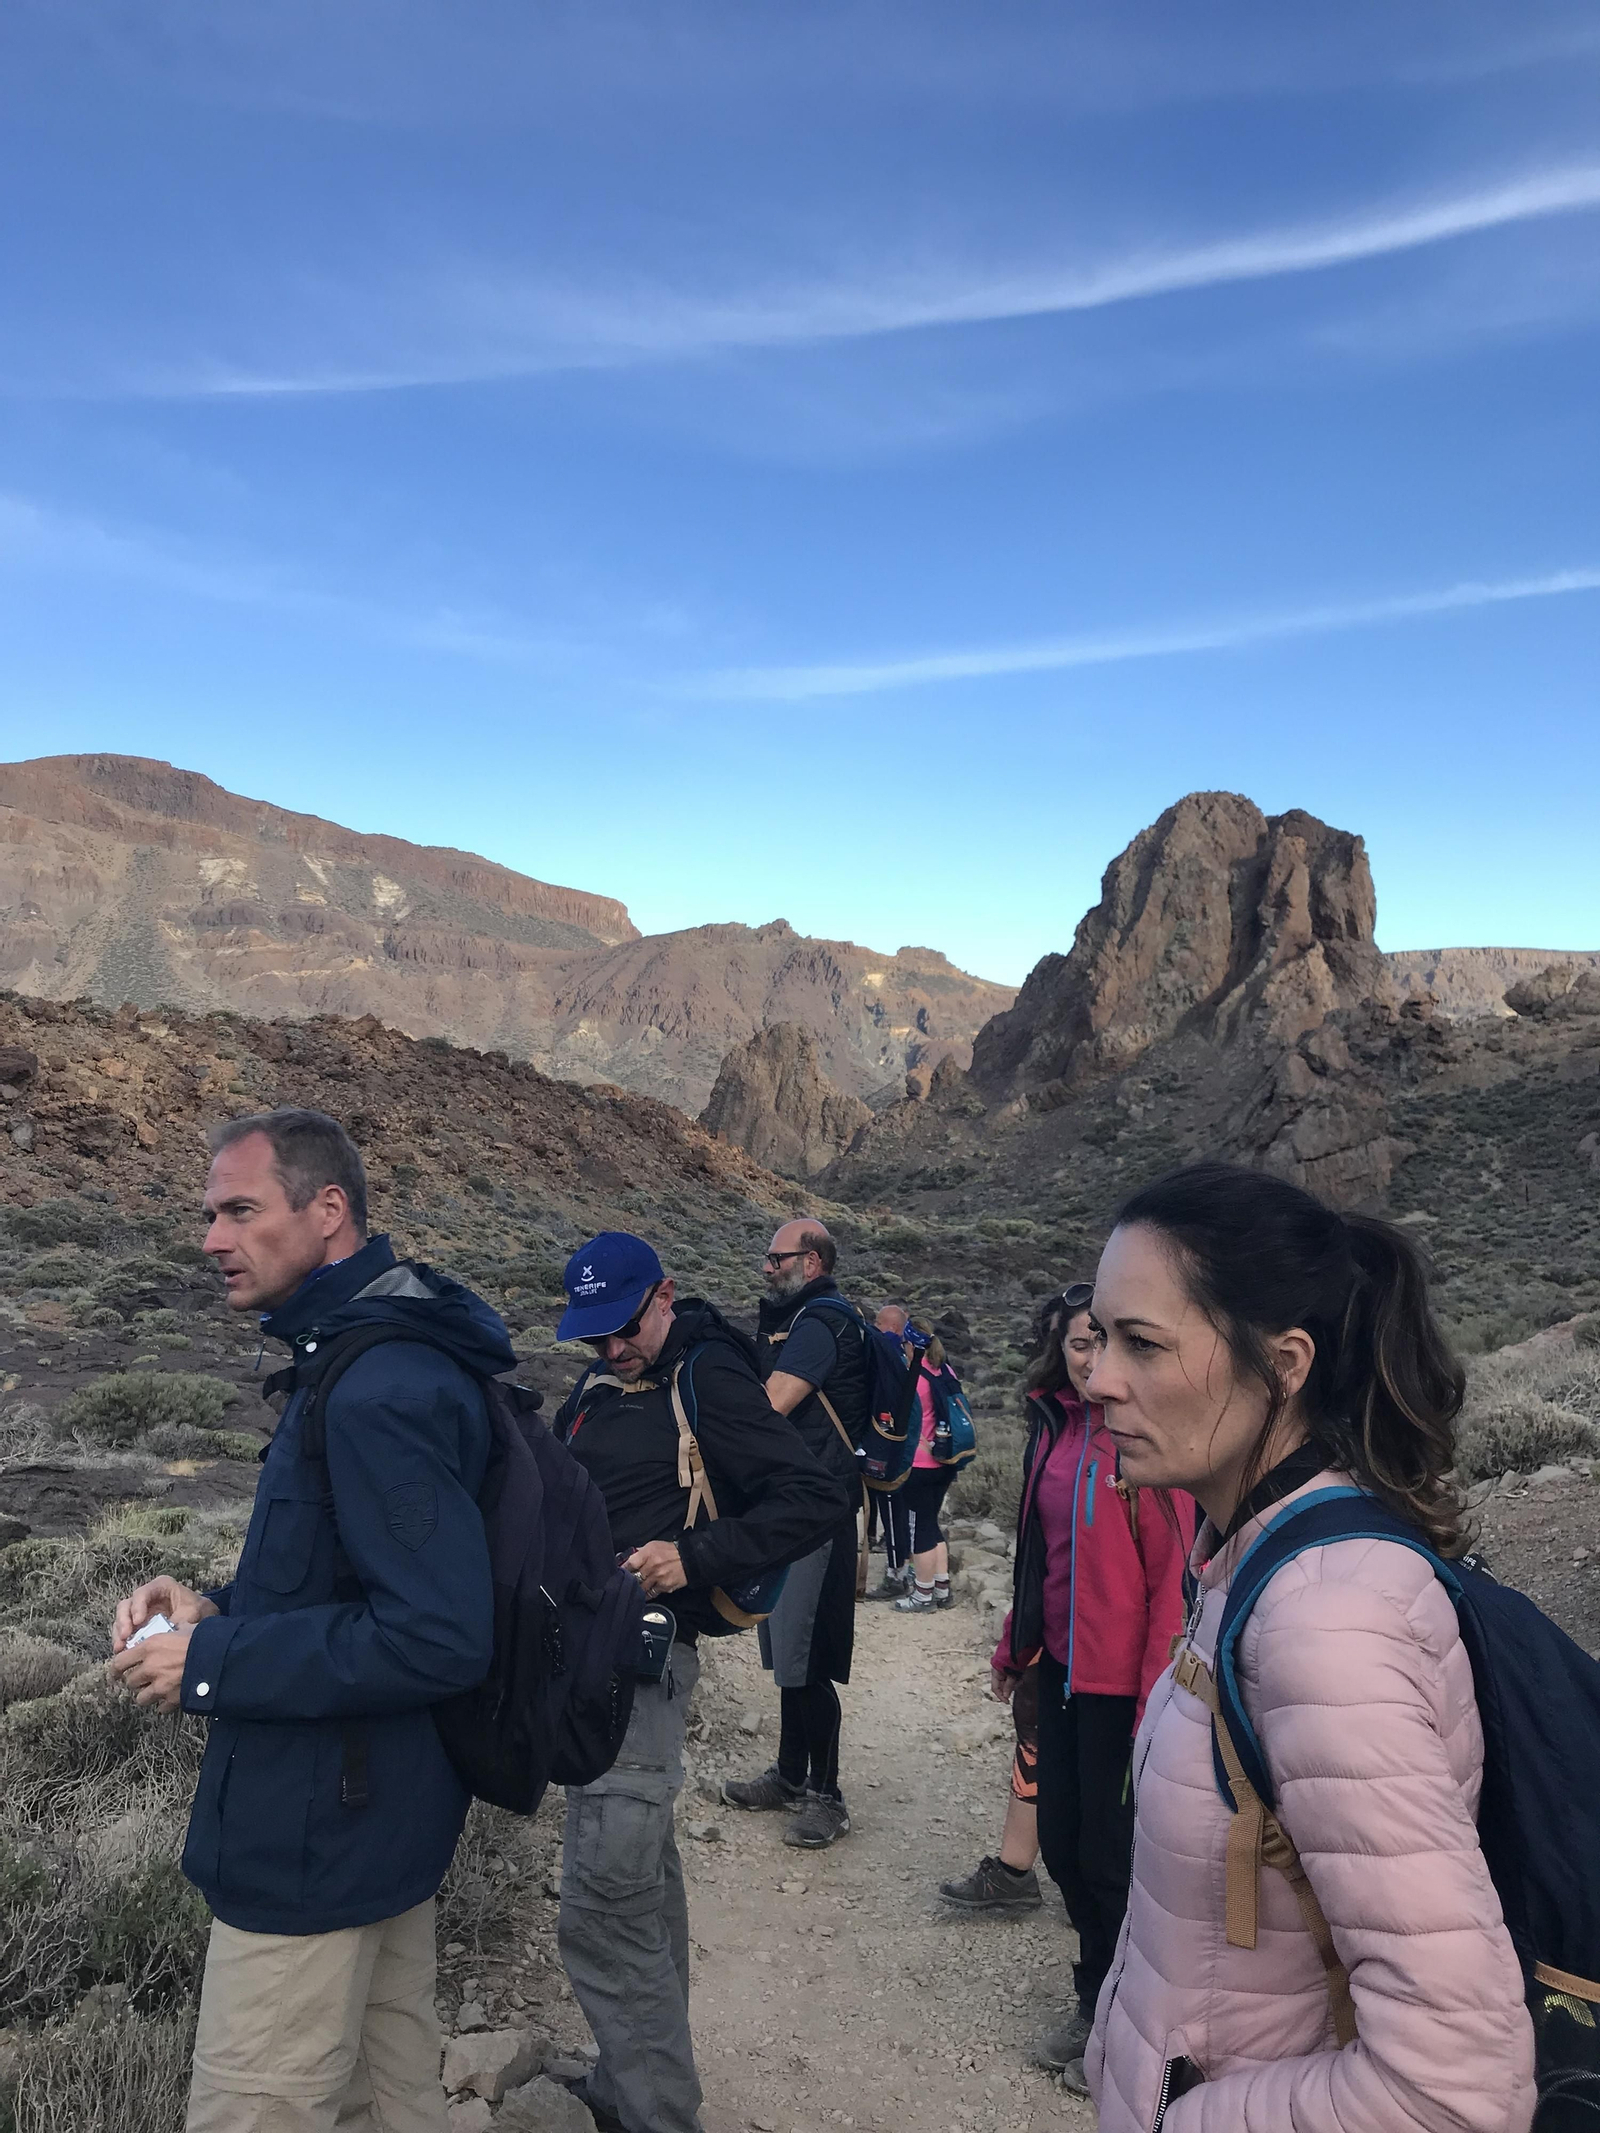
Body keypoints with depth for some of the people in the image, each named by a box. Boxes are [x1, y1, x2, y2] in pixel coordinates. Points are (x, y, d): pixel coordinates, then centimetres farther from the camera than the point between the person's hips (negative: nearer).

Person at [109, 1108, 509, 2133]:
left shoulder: (380, 1390, -26)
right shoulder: (379, 1351, 7)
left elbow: (438, 1639, -30)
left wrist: (212, 1663, -22)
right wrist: (219, 1610, 1)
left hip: (316, 1841, -10)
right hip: (383, 1816, 10)